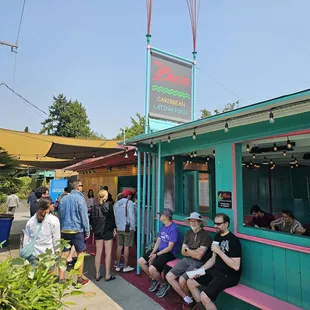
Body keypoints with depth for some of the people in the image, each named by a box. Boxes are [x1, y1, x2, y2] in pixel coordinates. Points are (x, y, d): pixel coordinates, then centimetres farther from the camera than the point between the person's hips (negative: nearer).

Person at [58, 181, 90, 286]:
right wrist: (87, 231, -6)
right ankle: (80, 278, 16)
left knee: (64, 254, 9)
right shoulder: (80, 198, -12)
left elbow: (60, 215, 14)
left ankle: (61, 278, 14)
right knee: (80, 253, 8)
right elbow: (84, 216, -13)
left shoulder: (63, 199, 7)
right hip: (77, 230, -5)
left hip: (64, 230, 5)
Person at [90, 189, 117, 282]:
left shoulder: (94, 207, 2)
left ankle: (97, 275, 20)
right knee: (108, 253, 4)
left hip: (98, 232, 5)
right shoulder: (108, 205, -12)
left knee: (98, 253, 12)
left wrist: (94, 229, 16)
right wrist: (114, 228, -1)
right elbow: (112, 218, -11)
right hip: (107, 231, -5)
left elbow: (91, 220, 6)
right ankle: (107, 275, 9)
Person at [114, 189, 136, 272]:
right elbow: (131, 216, -14)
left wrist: (117, 225, 17)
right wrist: (133, 227, -6)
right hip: (128, 228, -5)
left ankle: (118, 266, 19)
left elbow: (114, 216, 10)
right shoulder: (129, 202, -10)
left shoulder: (116, 203, 8)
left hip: (119, 228, 6)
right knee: (126, 247, 1)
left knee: (119, 246, 11)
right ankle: (125, 267, 9)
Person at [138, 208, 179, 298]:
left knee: (152, 269, -27)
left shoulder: (174, 228, -20)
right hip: (159, 250, 9)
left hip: (169, 253, -9)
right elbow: (158, 241, 9)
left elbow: (170, 248, -20)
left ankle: (164, 284, 3)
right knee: (140, 261, 0)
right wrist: (153, 252, -8)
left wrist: (156, 255, -17)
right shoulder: (163, 226, 7)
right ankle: (154, 279, 19)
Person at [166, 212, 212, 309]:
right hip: (186, 260, 7)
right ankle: (187, 299, 5)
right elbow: (183, 252, 6)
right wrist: (194, 252, -9)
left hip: (199, 263, -7)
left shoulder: (205, 235, -15)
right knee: (169, 276, -4)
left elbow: (199, 256, -20)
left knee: (182, 280, -25)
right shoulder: (189, 233, 7)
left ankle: (190, 298, 8)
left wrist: (188, 250, -5)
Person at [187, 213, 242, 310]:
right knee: (190, 282, 6)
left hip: (229, 275, -8)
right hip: (215, 270, 9)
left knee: (204, 297, -23)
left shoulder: (233, 240, -19)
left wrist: (219, 251, -26)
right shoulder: (217, 237, 6)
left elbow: (236, 266, -25)